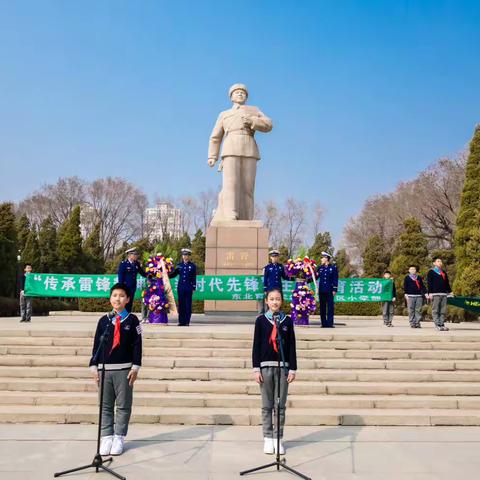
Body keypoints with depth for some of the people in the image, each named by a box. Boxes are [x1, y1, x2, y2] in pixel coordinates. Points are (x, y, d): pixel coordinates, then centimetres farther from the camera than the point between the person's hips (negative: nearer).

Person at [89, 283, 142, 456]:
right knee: (105, 406, 7)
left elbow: (137, 345, -1)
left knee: (123, 406, 4)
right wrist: (94, 367, 3)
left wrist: (135, 367, -7)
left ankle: (119, 438, 15)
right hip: (104, 368, 2)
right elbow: (96, 344, 8)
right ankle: (106, 437, 17)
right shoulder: (103, 320, 6)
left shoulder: (132, 320, 0)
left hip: (124, 369, -2)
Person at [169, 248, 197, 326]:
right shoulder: (179, 265, 9)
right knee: (181, 304, 4)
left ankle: (187, 321, 4)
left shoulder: (193, 266, 2)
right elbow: (173, 274, 14)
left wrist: (194, 288, -2)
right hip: (180, 287, 3)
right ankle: (181, 321, 10)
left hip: (189, 288, -3)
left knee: (188, 305, 0)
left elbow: (194, 278, 2)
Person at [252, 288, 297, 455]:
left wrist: (293, 369, 2)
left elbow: (292, 346, 7)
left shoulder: (287, 321, 6)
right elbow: (256, 345, 2)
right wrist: (256, 368, -3)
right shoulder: (261, 320, 3)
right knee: (267, 406, 4)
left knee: (280, 406, 3)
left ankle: (278, 439, 11)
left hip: (283, 366, 1)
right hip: (265, 366, -1)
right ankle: (268, 439, 13)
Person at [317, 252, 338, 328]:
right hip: (321, 290, 4)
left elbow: (335, 279, -1)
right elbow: (316, 277, 10)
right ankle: (324, 323, 11)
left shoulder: (333, 267, 1)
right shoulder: (320, 267, 10)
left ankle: (330, 323, 2)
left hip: (329, 291, -3)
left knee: (330, 307, -2)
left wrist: (335, 290, -6)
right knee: (322, 307, 5)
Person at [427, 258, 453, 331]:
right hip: (435, 294, -6)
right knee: (435, 311, -7)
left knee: (443, 311, 3)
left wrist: (450, 292, 15)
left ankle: (442, 324, 5)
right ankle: (437, 325, -8)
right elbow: (429, 283, -3)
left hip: (444, 294, 6)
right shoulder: (431, 272, 4)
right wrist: (430, 293, -12)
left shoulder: (444, 272, 23)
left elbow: (447, 283, 24)